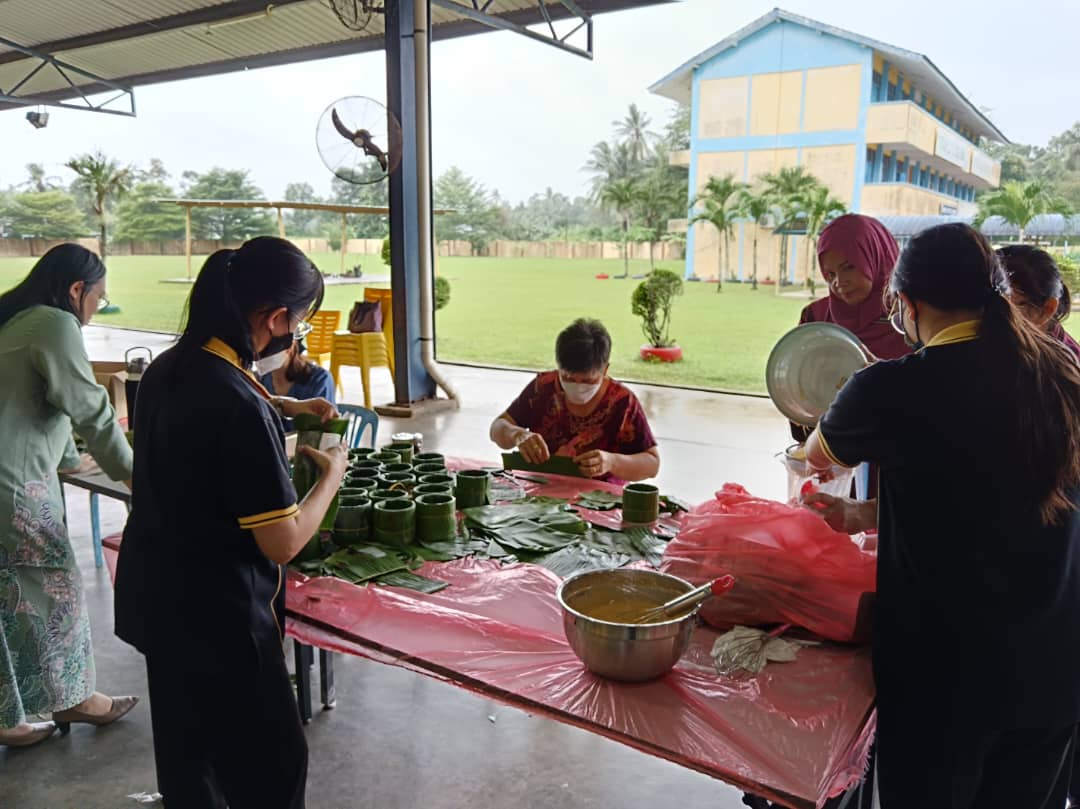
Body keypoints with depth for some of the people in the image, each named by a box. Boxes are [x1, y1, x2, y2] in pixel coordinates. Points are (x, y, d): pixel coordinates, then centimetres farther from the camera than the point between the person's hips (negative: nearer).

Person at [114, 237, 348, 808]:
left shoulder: (169, 367, -1)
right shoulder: (241, 407, -28)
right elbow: (282, 544, -22)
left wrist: (285, 408, 13)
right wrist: (331, 475, -7)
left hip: (156, 596, 9)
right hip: (215, 613, -9)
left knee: (187, 752, 26)